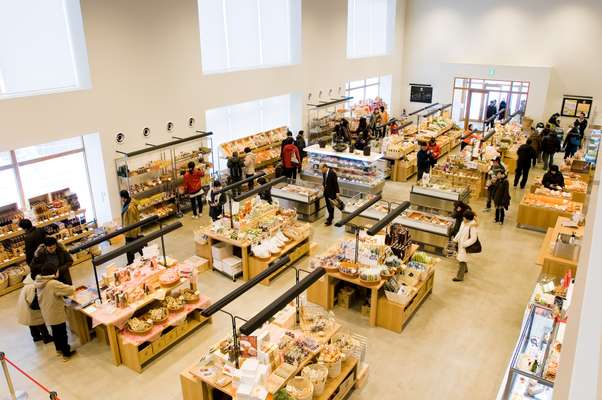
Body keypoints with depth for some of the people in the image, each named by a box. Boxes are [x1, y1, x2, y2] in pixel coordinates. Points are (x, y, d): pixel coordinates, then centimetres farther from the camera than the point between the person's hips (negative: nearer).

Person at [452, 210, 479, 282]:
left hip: (466, 245, -8)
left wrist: (464, 244, -22)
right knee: (463, 257, 25)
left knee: (461, 260, -6)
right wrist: (455, 239, 8)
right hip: (460, 243, 8)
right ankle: (465, 269, 49)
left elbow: (473, 239, -22)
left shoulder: (473, 226, -24)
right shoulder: (464, 222, 0)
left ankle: (459, 277, 0)